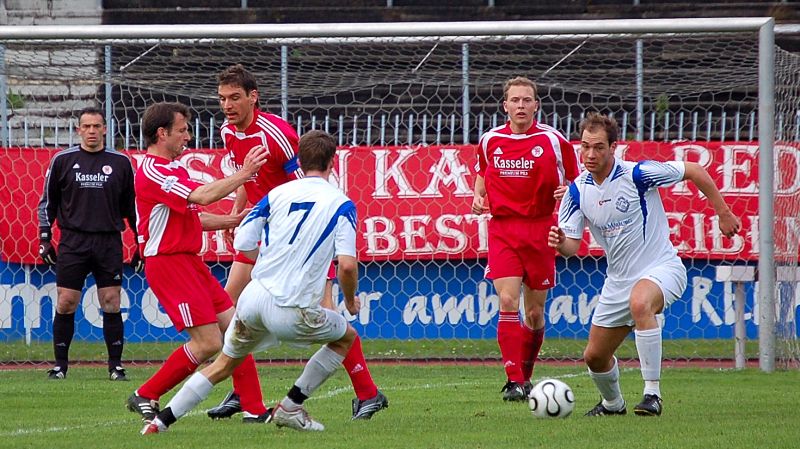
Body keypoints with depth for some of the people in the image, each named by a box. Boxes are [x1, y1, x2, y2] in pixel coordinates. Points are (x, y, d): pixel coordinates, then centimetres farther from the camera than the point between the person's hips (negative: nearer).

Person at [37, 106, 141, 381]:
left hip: (109, 242, 0)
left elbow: (132, 205, 13)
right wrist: (44, 239, 4)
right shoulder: (63, 161, 6)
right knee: (65, 304, -3)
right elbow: (47, 202, 11)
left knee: (111, 305, -2)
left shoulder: (120, 162, 7)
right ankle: (60, 365, 6)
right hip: (72, 242, 0)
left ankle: (116, 366, 4)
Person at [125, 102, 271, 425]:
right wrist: (244, 173, -18)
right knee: (209, 342, -11)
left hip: (190, 261, 10)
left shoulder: (173, 168, 18)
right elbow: (203, 196, -26)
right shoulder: (152, 173, -16)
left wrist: (231, 221, 12)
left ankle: (254, 409, 5)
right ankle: (146, 396, 2)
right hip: (167, 263, -10)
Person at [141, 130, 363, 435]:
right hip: (291, 312, -4)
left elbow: (242, 243, 8)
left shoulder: (277, 193, 9)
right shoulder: (341, 204, -3)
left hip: (254, 296, 4)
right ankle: (290, 407, 17)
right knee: (346, 337, 23)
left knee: (223, 364, 23)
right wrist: (350, 301, 7)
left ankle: (161, 421, 16)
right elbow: (347, 264, -12)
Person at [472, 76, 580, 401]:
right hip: (503, 230, 0)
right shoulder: (489, 141, 5)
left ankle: (525, 375, 27)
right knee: (508, 302, -15)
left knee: (535, 312, 6)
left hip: (540, 230, 0)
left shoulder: (553, 141, -2)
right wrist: (478, 197, 5)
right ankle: (514, 381, -17)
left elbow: (575, 184, 6)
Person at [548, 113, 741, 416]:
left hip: (661, 268, -6)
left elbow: (694, 172, -7)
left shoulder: (637, 174, -17)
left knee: (640, 302, -41)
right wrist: (560, 243, -25)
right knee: (594, 356, 9)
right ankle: (612, 403, 43)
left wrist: (723, 214, -3)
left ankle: (652, 394, -35)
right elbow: (572, 245, -1)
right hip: (618, 279, 6)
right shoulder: (577, 190, -2)